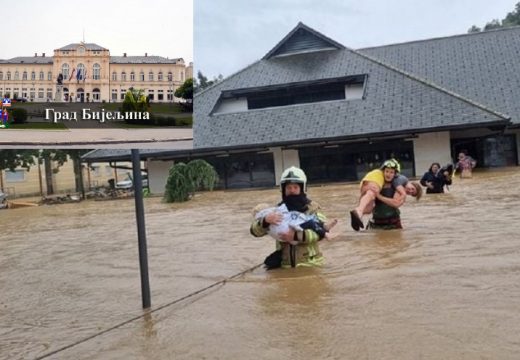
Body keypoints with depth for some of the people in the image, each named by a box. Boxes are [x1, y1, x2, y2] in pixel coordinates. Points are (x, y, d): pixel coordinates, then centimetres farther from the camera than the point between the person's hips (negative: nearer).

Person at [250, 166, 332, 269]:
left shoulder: (312, 207, -6)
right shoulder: (278, 209, 1)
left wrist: (297, 235, -31)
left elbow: (321, 231, -19)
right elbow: (255, 231, -4)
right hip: (285, 265, 3)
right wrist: (266, 220, -25)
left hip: (309, 263, -2)